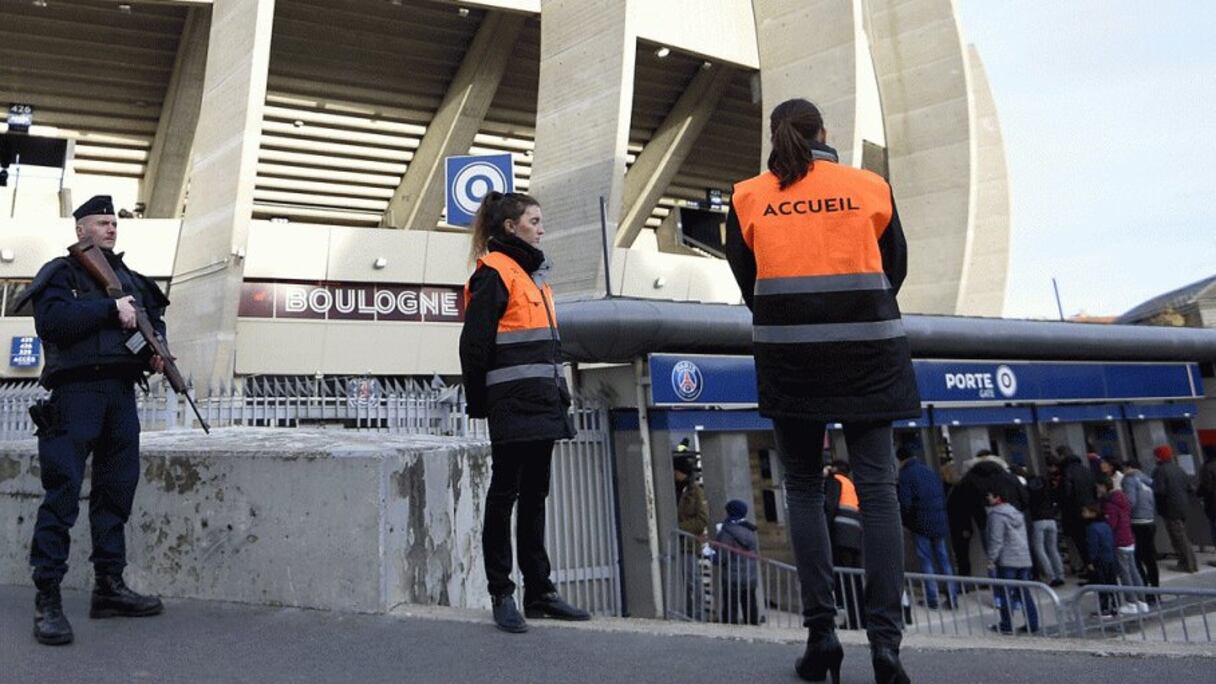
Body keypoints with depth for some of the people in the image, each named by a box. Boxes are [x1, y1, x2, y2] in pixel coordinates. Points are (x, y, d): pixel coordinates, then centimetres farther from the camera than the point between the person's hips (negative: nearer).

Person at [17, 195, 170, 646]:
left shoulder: (129, 278, 22)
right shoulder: (61, 272, 3)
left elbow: (154, 317, 29)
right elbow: (51, 320, -14)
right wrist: (111, 310, -14)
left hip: (121, 392, 7)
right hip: (76, 392, -7)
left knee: (117, 491, 8)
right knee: (62, 494, -8)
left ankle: (109, 586, 16)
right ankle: (47, 600, -5)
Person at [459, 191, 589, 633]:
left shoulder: (533, 273, 20)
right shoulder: (494, 273, -8)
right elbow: (473, 343, -13)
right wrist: (480, 404, -10)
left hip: (542, 406, 9)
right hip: (513, 407, -9)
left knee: (534, 498, 12)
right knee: (504, 496, -1)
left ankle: (539, 592, 19)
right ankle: (502, 595, 8)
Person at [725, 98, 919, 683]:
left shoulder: (748, 197, 4)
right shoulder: (870, 187, 5)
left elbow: (747, 282, 9)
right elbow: (894, 268, 13)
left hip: (789, 353, 0)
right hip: (866, 351, 0)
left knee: (803, 487, 10)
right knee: (877, 490, 1)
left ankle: (820, 631, 5)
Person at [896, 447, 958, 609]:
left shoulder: (905, 475, -8)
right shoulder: (931, 472, 13)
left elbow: (905, 504, -12)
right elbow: (943, 497, 14)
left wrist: (906, 522, 3)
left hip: (921, 524, -5)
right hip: (939, 522, 5)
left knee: (926, 560, 1)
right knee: (943, 558, 9)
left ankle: (931, 598, 0)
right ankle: (952, 597, 9)